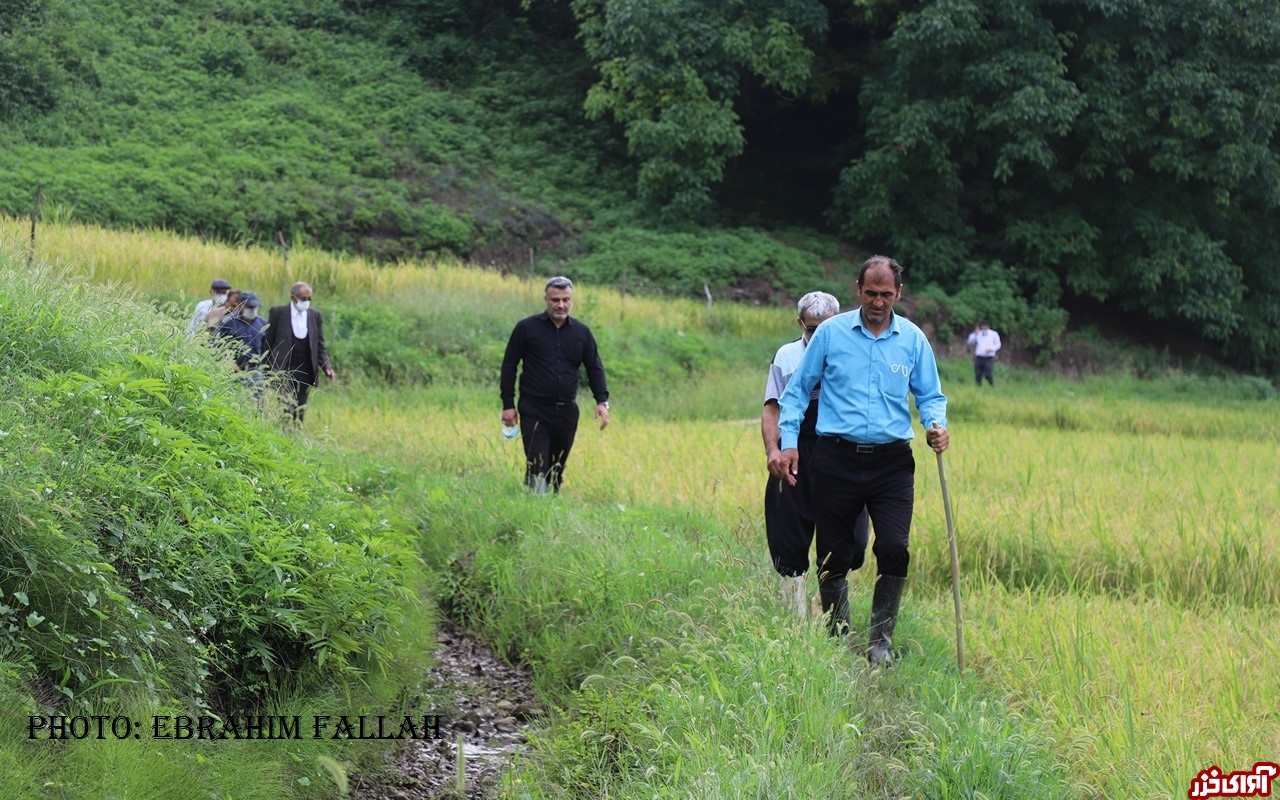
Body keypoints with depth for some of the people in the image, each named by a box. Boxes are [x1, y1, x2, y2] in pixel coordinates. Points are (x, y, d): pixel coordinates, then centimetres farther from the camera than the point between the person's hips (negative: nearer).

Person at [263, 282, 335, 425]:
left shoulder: (315, 316, 8)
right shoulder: (278, 312, -1)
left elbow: (320, 346, 10)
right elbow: (268, 342, 3)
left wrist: (327, 367, -5)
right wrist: (267, 368, 1)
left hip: (305, 373, 4)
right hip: (284, 371, -4)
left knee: (300, 412, 6)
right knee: (287, 409, -15)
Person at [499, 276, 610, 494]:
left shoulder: (582, 332, 8)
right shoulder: (527, 328, -1)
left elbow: (594, 368, 12)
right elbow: (509, 366, 1)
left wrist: (602, 401, -3)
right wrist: (508, 405, -4)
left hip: (567, 411, 4)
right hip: (534, 411, -4)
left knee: (557, 470, 10)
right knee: (537, 468, -13)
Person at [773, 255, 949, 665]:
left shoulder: (913, 339, 7)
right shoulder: (830, 332, 3)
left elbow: (930, 395, 15)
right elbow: (797, 390, 9)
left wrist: (937, 425, -7)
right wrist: (788, 443, -1)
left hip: (892, 462, 1)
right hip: (836, 459, 0)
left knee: (894, 549, -12)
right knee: (834, 554, 5)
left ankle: (881, 639, 5)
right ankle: (837, 637, 23)